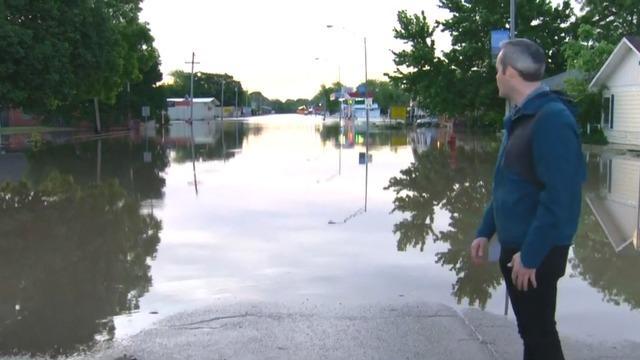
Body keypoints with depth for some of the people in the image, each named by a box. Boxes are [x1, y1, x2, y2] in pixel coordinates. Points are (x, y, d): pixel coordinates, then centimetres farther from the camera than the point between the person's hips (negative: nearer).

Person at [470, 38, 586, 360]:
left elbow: (560, 194, -25)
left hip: (536, 252, -9)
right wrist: (485, 232, 16)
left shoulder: (552, 118, -19)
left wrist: (531, 254, -23)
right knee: (530, 329, 18)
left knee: (539, 333, 3)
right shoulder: (519, 118, 11)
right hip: (514, 245, 9)